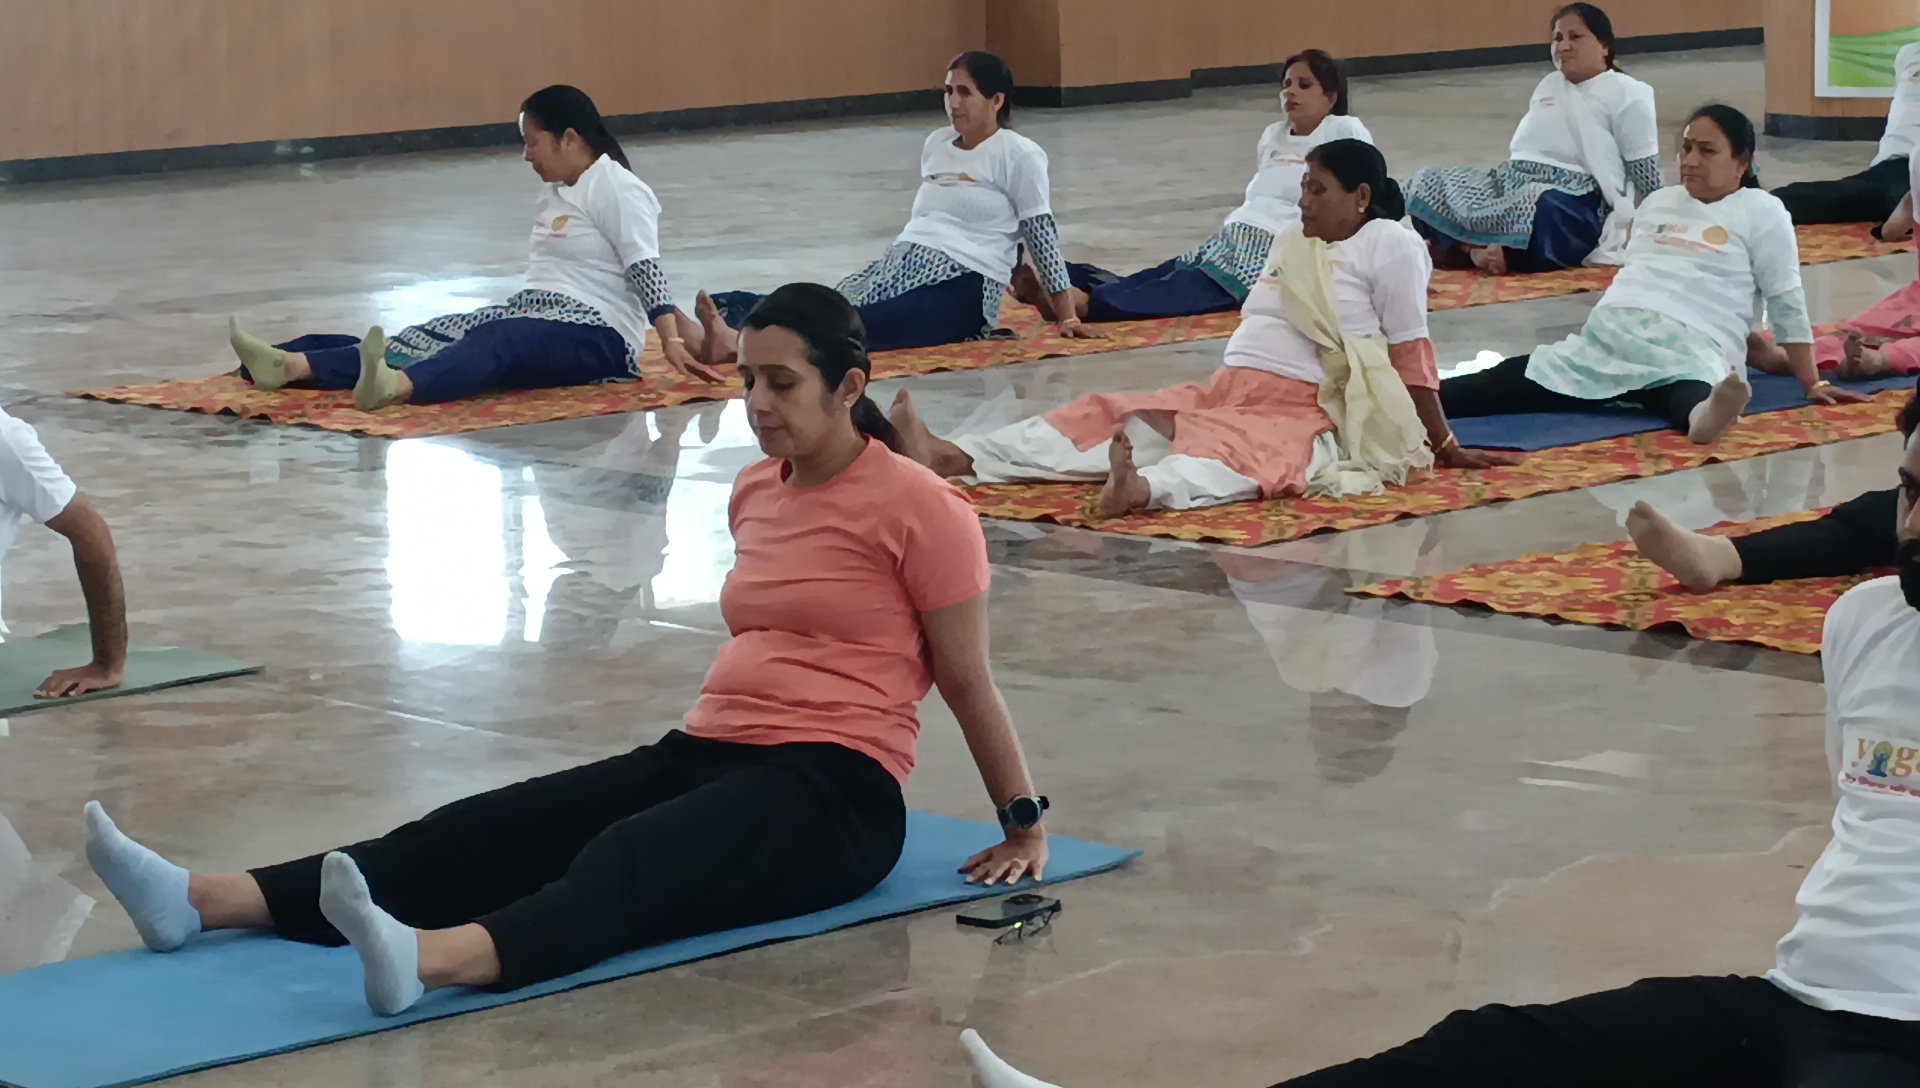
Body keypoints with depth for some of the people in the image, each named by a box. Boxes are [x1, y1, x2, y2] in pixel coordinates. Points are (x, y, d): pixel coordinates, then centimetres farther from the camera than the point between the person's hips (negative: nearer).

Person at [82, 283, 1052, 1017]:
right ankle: (200, 902, -33)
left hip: (834, 791, -7)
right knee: (494, 830, -16)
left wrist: (1025, 826, 4)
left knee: (631, 861, -39)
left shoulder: (917, 507, -7)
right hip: (708, 752, 7)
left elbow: (966, 680, -1)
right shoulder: (754, 491, 16)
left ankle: (429, 962, -69)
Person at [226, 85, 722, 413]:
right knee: (428, 338, -14)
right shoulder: (553, 196, 23)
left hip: (597, 335, -9)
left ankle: (396, 386, -70)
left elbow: (646, 271, -16)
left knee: (495, 341, -38)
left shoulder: (617, 190, -5)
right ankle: (289, 365, -35)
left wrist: (672, 341, -26)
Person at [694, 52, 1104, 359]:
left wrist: (1067, 316, -1)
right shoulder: (935, 144, 21)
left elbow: (1041, 234, -1)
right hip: (902, 265, 7)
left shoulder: (1018, 155, 0)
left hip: (963, 285, -7)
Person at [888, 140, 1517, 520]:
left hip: (1303, 414, -9)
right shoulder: (1294, 244, 23)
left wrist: (1442, 445, -4)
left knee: (1236, 450, -41)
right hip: (1222, 394, 9)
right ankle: (951, 459, -23)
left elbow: (1411, 355, -4)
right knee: (1103, 419, -8)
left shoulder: (1389, 244, -2)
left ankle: (1142, 490, -75)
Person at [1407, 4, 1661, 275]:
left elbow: (1646, 175, 1)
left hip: (1577, 202, -7)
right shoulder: (1548, 85, 25)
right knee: (1427, 181, -13)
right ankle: (1478, 249, -32)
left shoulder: (1626, 94, 5)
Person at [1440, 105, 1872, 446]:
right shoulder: (1656, 203, 26)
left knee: (1694, 401, -45)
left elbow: (1786, 303, 6)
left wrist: (1812, 383, 5)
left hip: (1692, 347, -5)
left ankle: (1709, 414, -79)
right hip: (1612, 335, 6)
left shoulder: (1761, 211, 9)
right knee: (1509, 383, -19)